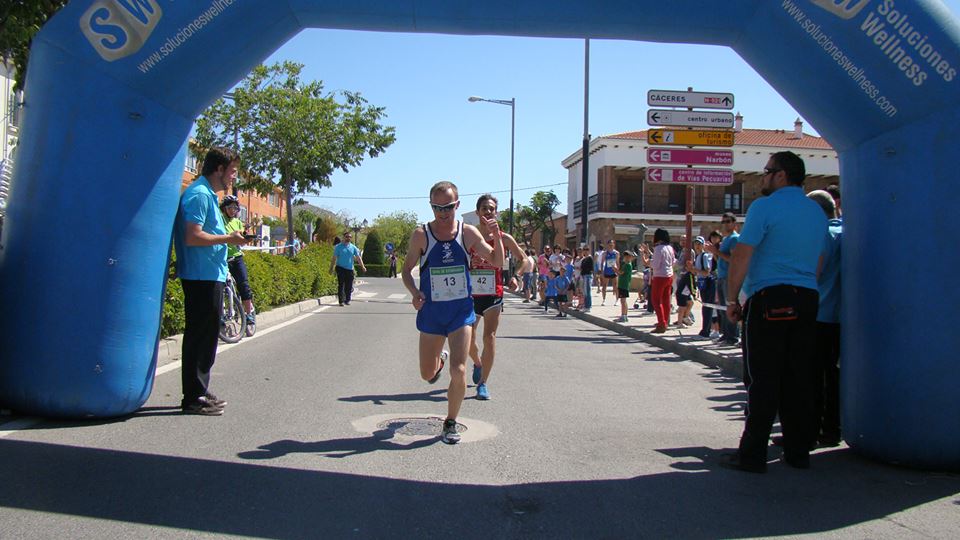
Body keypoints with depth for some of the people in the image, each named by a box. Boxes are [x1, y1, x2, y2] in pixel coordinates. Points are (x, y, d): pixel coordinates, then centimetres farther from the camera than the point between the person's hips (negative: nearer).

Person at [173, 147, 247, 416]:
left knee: (206, 336, 16)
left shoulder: (208, 195, 18)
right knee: (201, 336, -5)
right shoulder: (199, 195, -14)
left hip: (210, 276, 11)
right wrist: (228, 238, -14)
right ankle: (194, 398, 1)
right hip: (202, 277, -11)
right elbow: (193, 237, -23)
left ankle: (200, 392, 25)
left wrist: (228, 238, 13)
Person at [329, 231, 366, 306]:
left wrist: (363, 266, -6)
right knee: (341, 285, -7)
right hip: (341, 268, -3)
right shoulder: (338, 247, 2)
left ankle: (347, 300, 18)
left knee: (349, 286, 5)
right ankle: (341, 301, -7)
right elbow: (334, 258, 4)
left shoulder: (353, 248, 9)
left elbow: (358, 257, 5)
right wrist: (331, 268, 1)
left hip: (350, 269, 3)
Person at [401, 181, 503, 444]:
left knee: (458, 371, -11)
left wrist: (496, 237, -16)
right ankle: (440, 360, 50)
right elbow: (407, 269, 2)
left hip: (461, 310, -1)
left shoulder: (468, 233, -4)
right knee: (427, 374, 12)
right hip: (431, 311, 1)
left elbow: (497, 262, 3)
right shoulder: (421, 235, -6)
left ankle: (450, 423, 11)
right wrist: (414, 292, -17)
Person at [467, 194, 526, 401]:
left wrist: (515, 277, -4)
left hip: (494, 294, -1)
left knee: (489, 337, -9)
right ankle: (478, 363, 39)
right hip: (471, 294, 1)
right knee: (468, 340, 7)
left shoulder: (504, 238, 0)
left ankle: (483, 383, -1)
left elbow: (524, 260, 11)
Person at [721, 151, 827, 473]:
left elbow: (741, 257, -11)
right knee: (800, 378, 10)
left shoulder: (765, 207, -6)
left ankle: (753, 455, 0)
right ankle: (799, 452, 16)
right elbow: (818, 261, 20)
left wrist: (732, 300, -4)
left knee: (762, 380, -4)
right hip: (807, 300, 6)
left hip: (769, 299, -6)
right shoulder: (817, 212, 16)